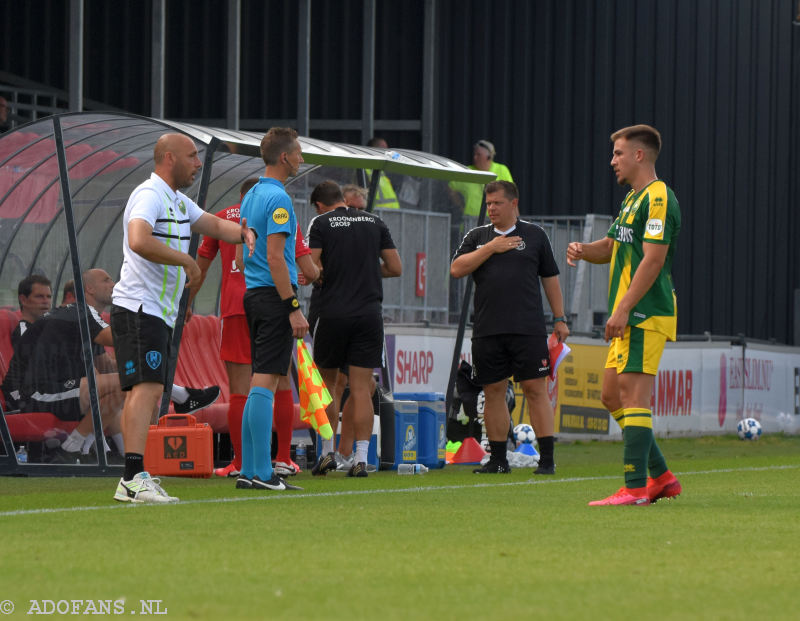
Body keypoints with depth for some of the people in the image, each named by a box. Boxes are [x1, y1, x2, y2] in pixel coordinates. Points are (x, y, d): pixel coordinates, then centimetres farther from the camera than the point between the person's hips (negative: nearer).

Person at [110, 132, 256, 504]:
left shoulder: (178, 202, 19)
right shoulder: (150, 195, -14)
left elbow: (214, 225, 25)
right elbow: (139, 241, -30)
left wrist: (242, 232, 2)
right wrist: (185, 260, -22)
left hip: (159, 314, 11)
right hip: (139, 309, -11)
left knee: (148, 393, 9)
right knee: (147, 388, -19)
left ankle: (130, 484, 9)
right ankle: (135, 478, -27)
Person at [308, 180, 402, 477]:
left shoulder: (321, 224, -1)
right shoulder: (375, 223, 9)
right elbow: (395, 268, 9)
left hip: (333, 312, -2)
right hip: (369, 313, 2)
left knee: (326, 382, 14)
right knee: (361, 389, 2)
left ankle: (328, 452, 11)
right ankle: (361, 458, -4)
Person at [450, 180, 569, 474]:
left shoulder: (534, 235, 8)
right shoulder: (477, 236, 13)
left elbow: (550, 278, 12)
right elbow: (456, 269, 1)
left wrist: (560, 319, 9)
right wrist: (491, 248, -6)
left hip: (528, 329, -3)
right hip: (487, 329, 3)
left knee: (536, 390, -6)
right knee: (493, 392, 5)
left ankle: (547, 458, -5)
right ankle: (498, 459, 13)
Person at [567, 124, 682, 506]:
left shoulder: (658, 198, -12)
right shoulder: (633, 199, 20)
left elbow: (653, 259, -19)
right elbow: (612, 247, 29)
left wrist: (624, 309, -22)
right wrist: (582, 250, 7)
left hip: (645, 315, -10)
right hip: (631, 317, 10)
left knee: (633, 395, -13)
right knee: (612, 396, 11)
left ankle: (636, 487, -15)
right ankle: (661, 477, 16)